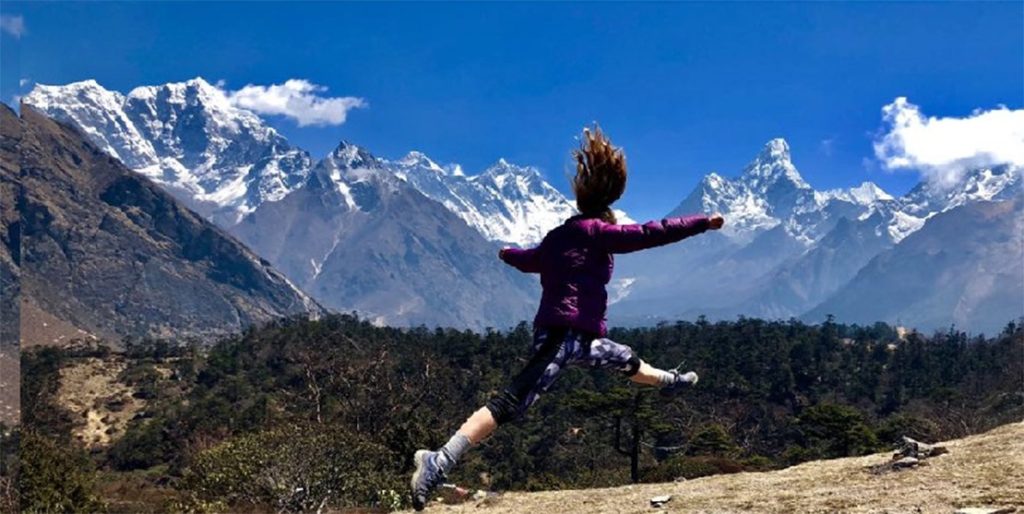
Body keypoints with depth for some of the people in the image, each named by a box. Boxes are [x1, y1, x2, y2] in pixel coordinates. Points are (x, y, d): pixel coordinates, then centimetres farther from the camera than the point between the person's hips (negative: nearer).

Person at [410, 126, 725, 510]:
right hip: (565, 334, -10)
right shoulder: (596, 231, -4)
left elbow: (529, 260, 37)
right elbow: (649, 234, -11)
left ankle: (669, 381, 64)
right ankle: (439, 461, -30)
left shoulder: (558, 236, 19)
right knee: (512, 403, -20)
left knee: (627, 361, 34)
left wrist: (509, 254, 60)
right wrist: (703, 222, -6)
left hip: (577, 337, 10)